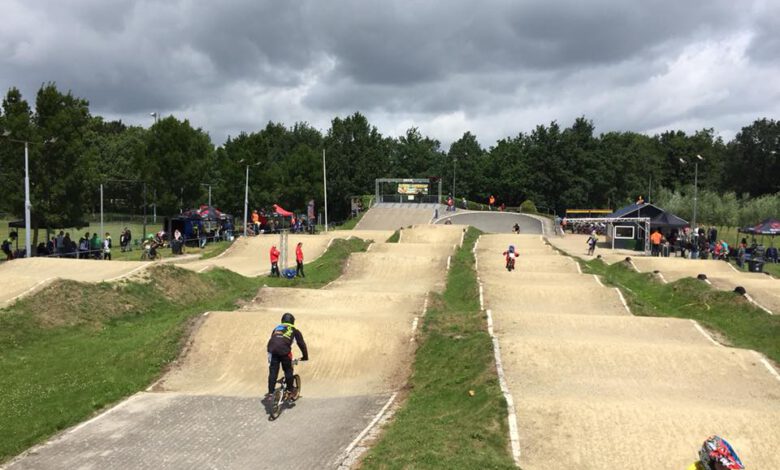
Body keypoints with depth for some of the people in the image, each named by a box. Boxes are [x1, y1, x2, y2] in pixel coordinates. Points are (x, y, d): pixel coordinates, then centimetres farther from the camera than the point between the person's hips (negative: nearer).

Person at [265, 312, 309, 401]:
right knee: (288, 370, 15)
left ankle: (270, 393, 7)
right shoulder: (294, 330, 25)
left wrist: (270, 353, 48)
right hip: (284, 350, -2)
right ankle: (291, 390, 22)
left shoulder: (276, 328, 35)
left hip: (272, 350, 3)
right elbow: (301, 343, 25)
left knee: (273, 372, 9)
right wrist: (305, 356, 35)